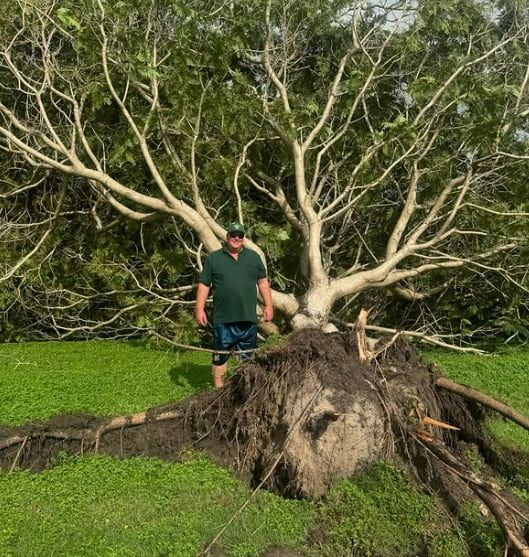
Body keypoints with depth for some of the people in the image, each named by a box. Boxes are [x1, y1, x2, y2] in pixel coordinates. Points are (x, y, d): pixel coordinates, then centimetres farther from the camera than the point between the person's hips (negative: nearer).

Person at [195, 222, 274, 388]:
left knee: (248, 357, 12)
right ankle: (219, 388, 16)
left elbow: (263, 281, 11)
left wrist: (268, 305, 5)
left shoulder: (253, 257, 10)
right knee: (220, 356, 6)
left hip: (248, 318, 2)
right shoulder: (213, 258, 3)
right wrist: (200, 309, -4)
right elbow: (204, 285, 2)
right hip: (223, 319, -2)